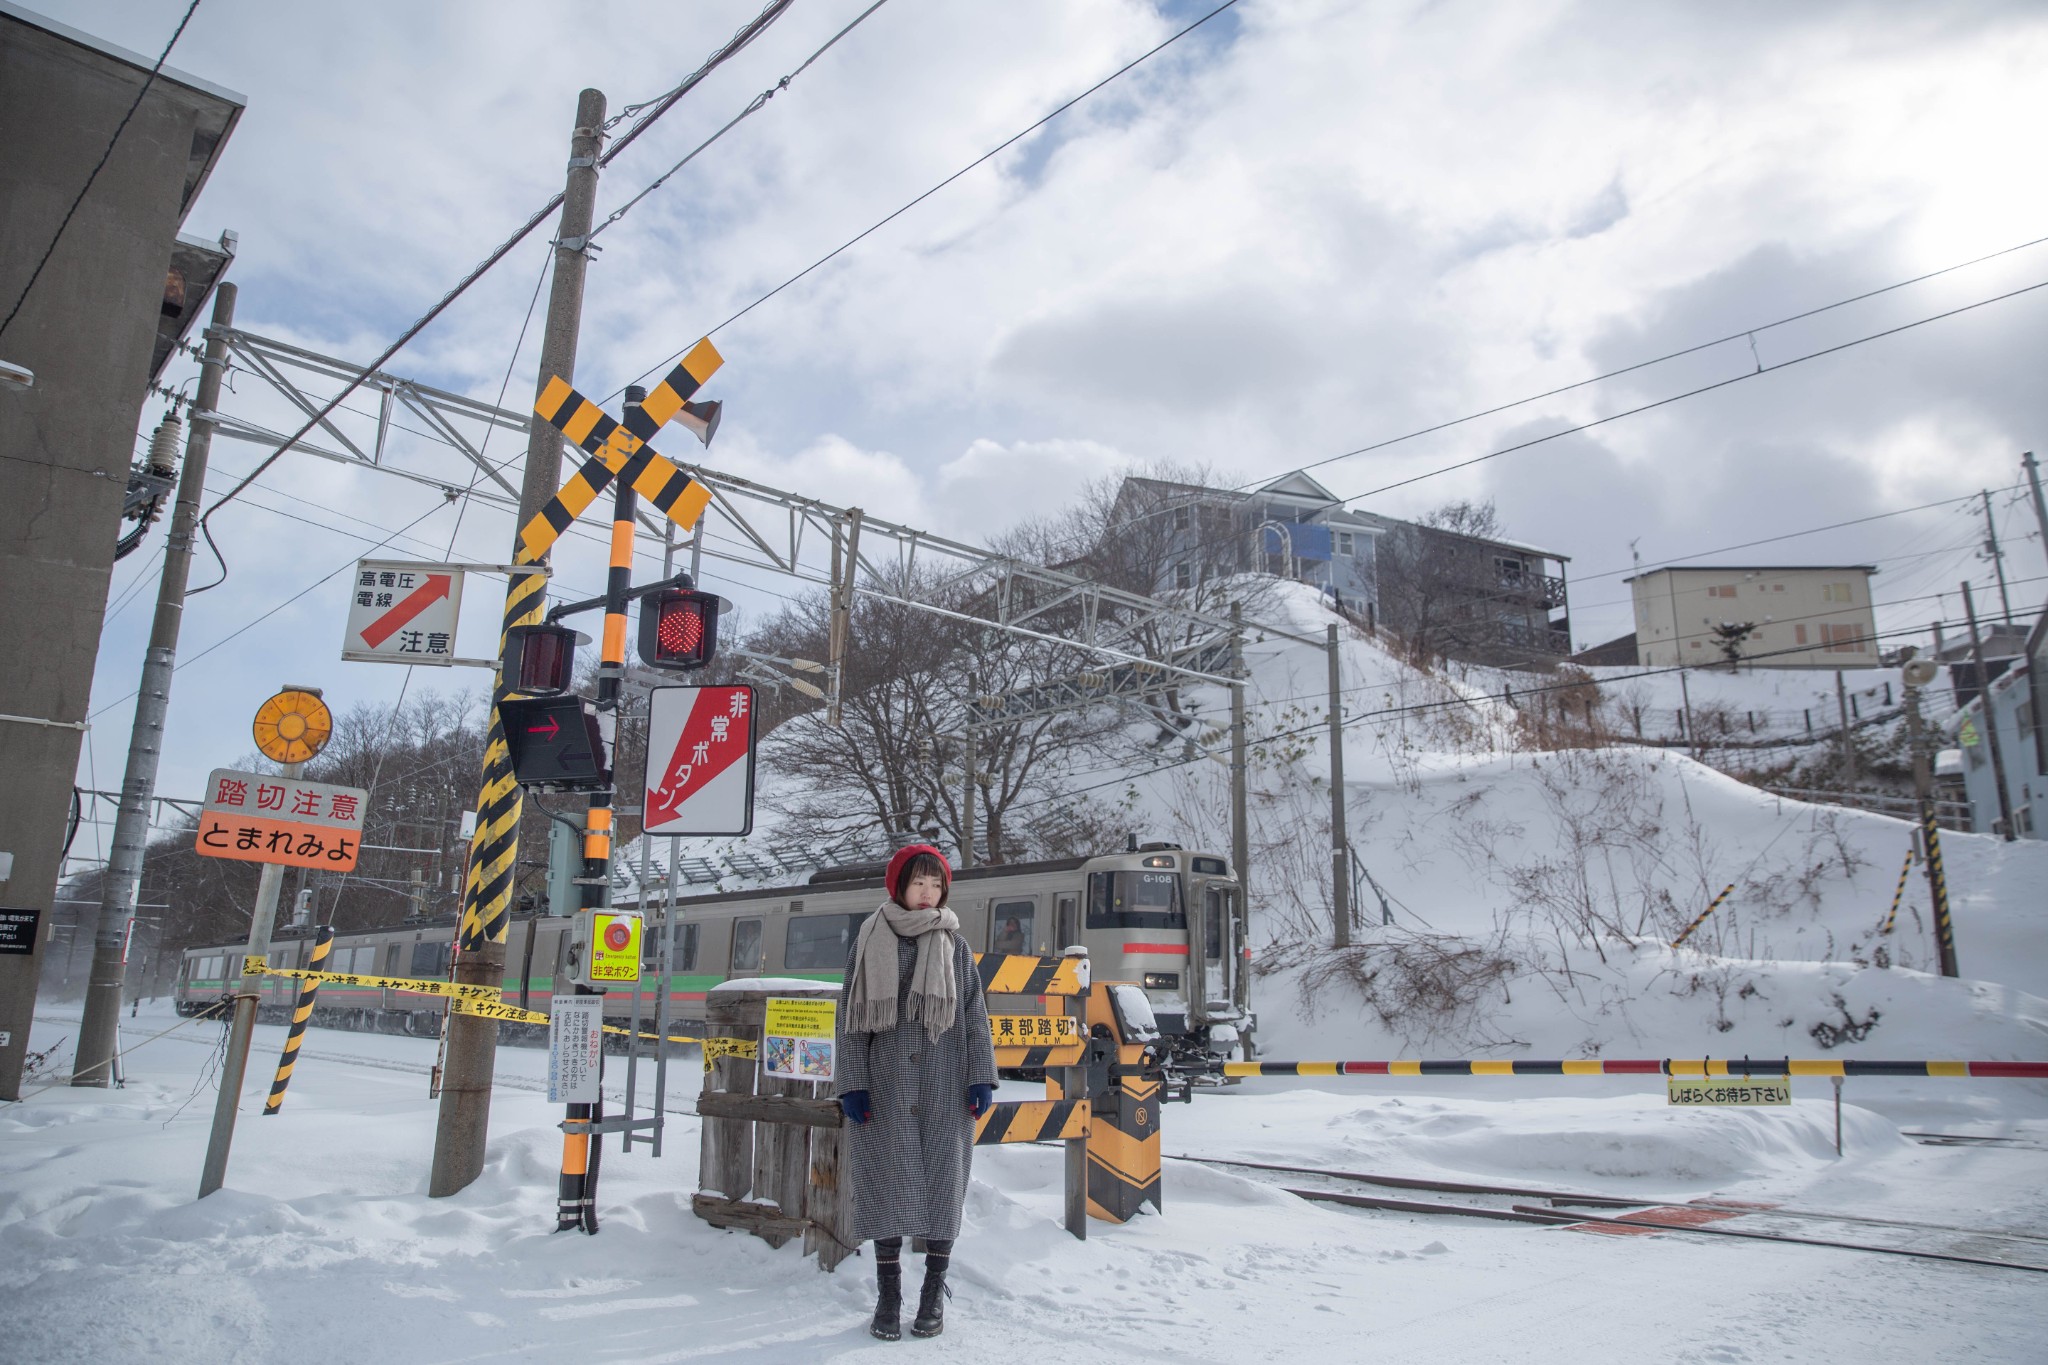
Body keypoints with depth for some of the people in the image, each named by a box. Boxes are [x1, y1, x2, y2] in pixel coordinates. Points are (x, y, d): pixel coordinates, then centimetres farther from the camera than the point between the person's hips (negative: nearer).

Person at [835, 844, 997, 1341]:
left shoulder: (954, 945, 7)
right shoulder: (869, 945, 5)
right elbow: (852, 1017, 4)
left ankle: (935, 1291, 13)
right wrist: (852, 1083, -3)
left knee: (942, 1179, 2)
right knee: (887, 1179, 1)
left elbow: (975, 1015, 6)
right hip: (886, 1084, 0)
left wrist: (981, 1077, -1)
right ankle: (888, 1293, 12)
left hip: (945, 1086, 0)